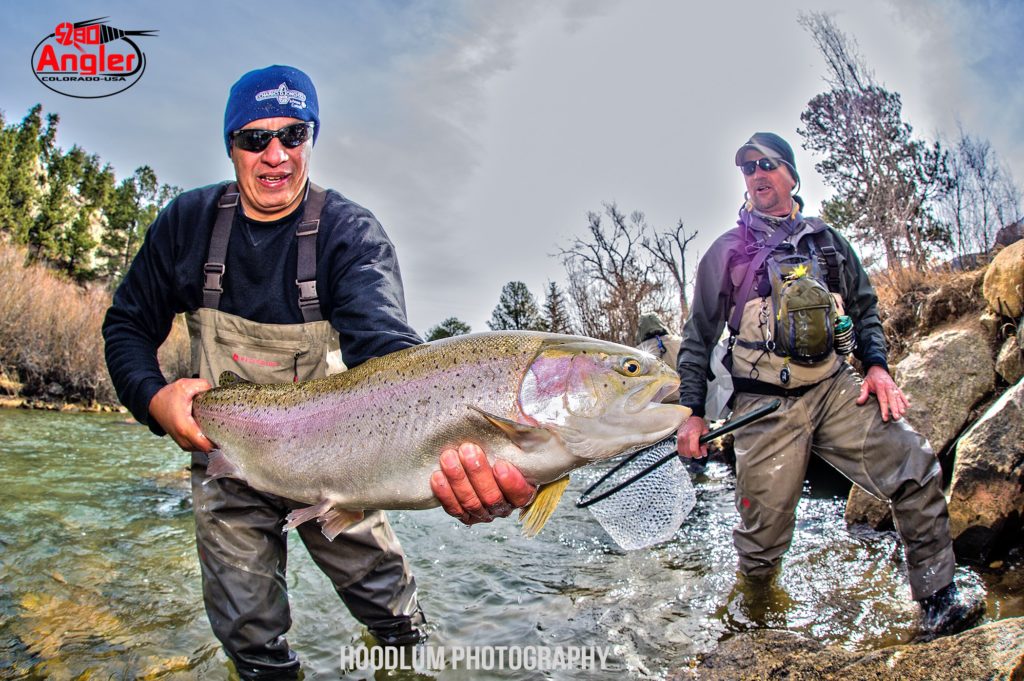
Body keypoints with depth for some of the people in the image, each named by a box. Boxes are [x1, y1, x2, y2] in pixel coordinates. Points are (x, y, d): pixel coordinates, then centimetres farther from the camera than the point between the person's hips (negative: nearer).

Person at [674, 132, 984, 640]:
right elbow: (698, 336, 8)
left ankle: (938, 603, 1)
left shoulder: (828, 241, 17)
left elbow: (865, 309, 24)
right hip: (765, 403, -3)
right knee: (764, 533, -3)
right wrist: (693, 412, 2)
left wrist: (876, 365, 5)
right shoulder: (726, 251, 8)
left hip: (835, 388, 3)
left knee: (916, 469, -15)